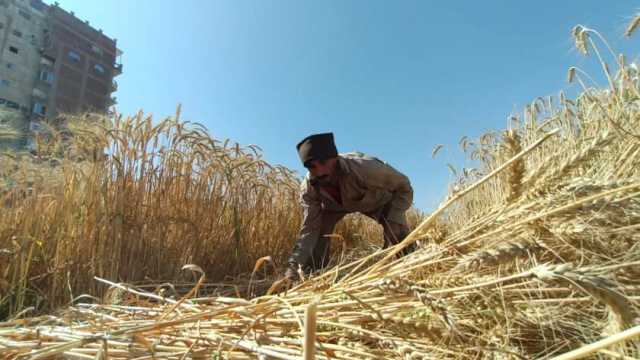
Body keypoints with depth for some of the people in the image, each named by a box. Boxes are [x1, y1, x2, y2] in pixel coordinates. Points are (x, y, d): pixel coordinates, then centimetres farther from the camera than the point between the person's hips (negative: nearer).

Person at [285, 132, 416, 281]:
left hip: (379, 198, -2)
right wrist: (294, 265, -39)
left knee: (398, 232, -25)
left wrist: (393, 220, -39)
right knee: (319, 226, -19)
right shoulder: (308, 188, -31)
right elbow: (309, 229, -27)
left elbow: (404, 186, -27)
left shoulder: (364, 168, -43)